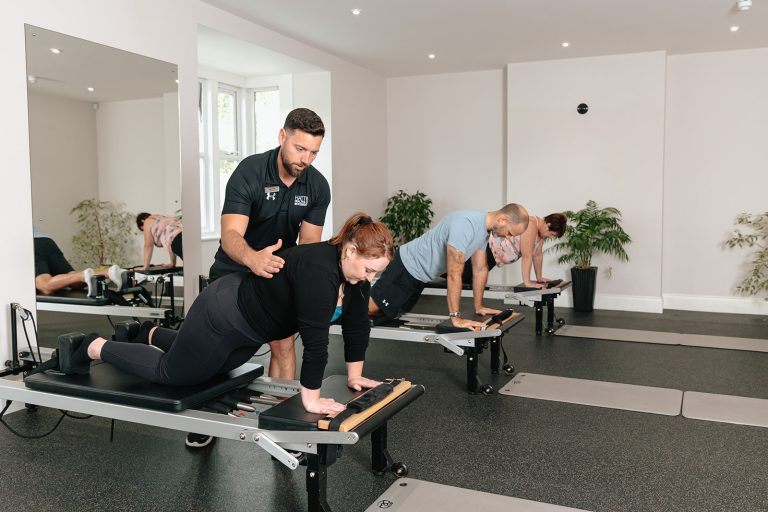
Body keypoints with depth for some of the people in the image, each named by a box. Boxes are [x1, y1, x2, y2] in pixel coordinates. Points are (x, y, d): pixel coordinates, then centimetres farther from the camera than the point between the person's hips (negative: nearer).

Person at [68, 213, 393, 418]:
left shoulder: (354, 270, -8)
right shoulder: (319, 270, -35)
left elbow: (357, 324, -2)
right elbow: (315, 337, -35)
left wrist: (354, 375, 0)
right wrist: (310, 398, -29)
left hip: (248, 322, 9)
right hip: (224, 315, -9)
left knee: (214, 366, 30)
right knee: (170, 372, 8)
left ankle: (150, 333, 50)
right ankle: (94, 347, 26)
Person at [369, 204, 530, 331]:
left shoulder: (485, 228, -2)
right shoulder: (465, 224, -33)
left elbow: (480, 269, 8)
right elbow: (454, 273, -34)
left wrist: (479, 307, 11)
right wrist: (456, 318, -32)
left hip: (419, 275, 9)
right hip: (407, 266, -9)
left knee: (392, 313, 15)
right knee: (372, 307, -9)